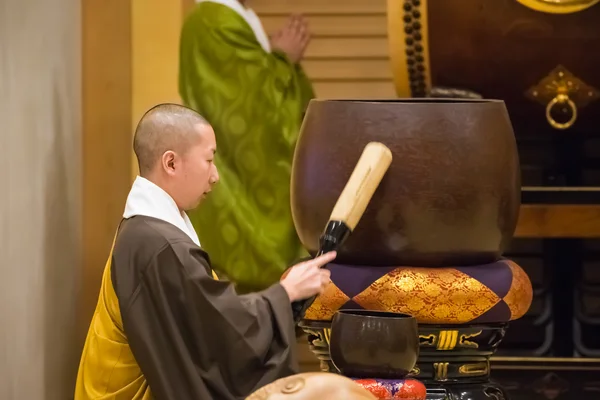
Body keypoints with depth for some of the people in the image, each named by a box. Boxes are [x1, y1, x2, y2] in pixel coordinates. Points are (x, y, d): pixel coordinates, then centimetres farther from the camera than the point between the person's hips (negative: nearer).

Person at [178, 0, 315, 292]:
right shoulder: (213, 24, -17)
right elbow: (251, 103, -22)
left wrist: (284, 60, 2)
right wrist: (283, 60, -9)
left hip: (250, 183, 10)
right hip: (236, 188, -10)